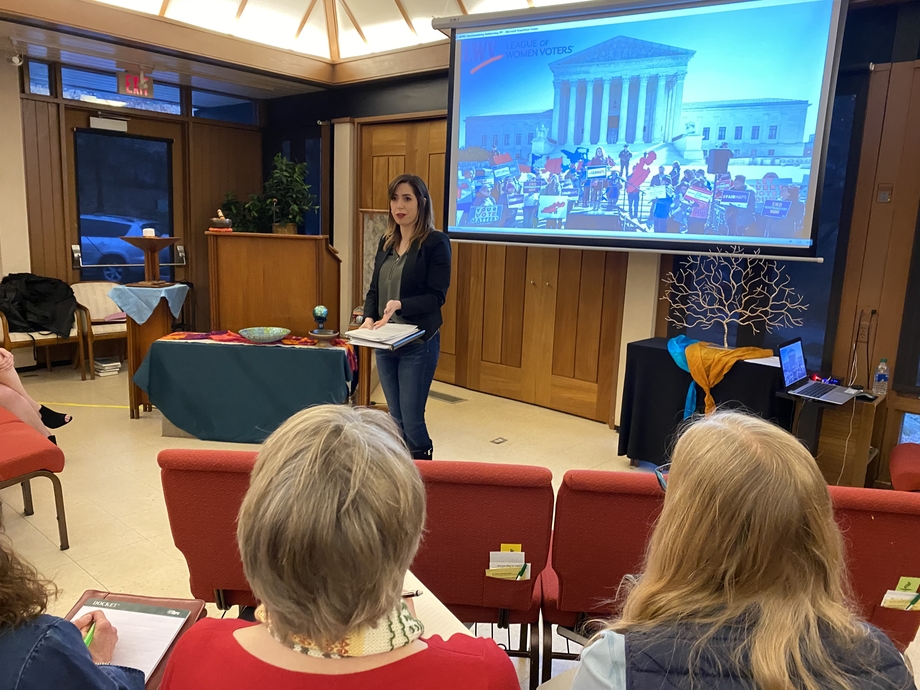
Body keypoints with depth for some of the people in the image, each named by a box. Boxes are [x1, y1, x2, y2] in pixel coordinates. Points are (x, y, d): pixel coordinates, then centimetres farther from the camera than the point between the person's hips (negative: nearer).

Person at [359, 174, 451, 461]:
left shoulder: (436, 242, -8)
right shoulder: (386, 242, 11)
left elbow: (437, 296, -13)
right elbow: (374, 289, 11)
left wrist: (400, 305, -27)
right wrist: (369, 318, -7)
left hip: (419, 343, -6)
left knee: (412, 421, -1)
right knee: (397, 419, 14)